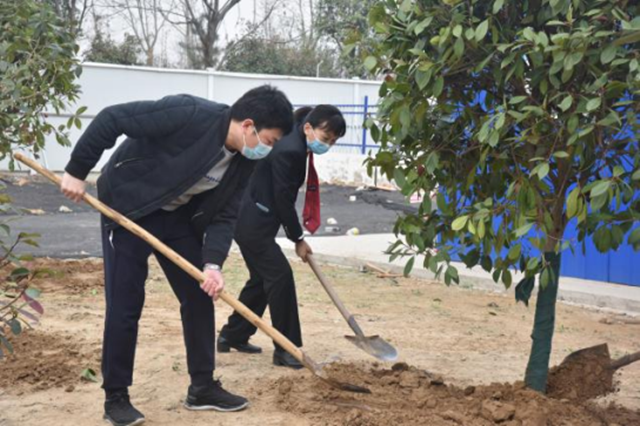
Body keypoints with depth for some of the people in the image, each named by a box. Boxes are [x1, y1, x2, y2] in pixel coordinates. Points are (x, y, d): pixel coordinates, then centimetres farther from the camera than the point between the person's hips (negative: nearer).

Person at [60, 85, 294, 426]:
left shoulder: (244, 162, -10)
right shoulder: (188, 115, -32)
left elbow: (224, 215, -5)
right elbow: (111, 119, -29)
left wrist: (213, 263, -20)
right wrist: (77, 171, -22)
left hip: (178, 216, 7)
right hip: (128, 208, -7)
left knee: (200, 296, 5)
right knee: (125, 305, -5)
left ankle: (202, 387, 18)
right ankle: (115, 398, 8)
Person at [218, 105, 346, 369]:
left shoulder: (296, 146, 8)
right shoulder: (288, 150, -23)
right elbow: (283, 199, -19)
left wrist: (296, 234, 16)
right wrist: (298, 238, -8)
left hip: (250, 221, 11)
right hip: (251, 223, -11)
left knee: (262, 279, 17)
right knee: (280, 277, -10)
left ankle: (232, 336, 29)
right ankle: (286, 349, -5)